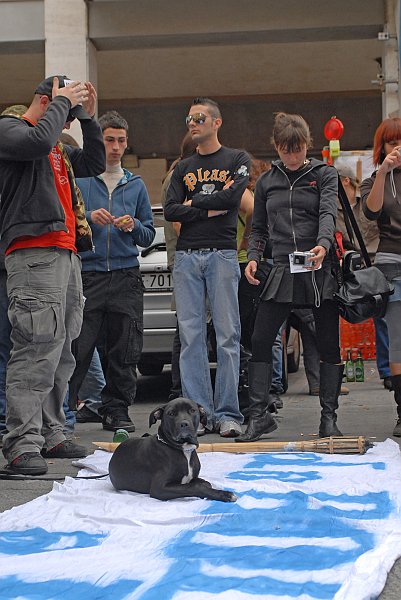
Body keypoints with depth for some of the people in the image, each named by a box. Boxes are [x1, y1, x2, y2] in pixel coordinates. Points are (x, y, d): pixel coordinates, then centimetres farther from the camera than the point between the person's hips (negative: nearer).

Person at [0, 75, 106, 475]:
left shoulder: (59, 151, 28)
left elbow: (94, 164, 31)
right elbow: (37, 141, -20)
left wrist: (88, 118, 22)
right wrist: (62, 102, -7)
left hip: (65, 254, 10)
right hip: (33, 254, -10)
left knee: (59, 354, 9)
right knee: (36, 352, -15)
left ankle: (49, 435, 15)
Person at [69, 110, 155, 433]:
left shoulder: (136, 185, 16)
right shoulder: (78, 179, 7)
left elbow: (149, 235, 16)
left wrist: (133, 227, -5)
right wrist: (88, 218, -13)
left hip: (126, 277, 3)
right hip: (87, 274, -3)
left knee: (125, 352, 2)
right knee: (77, 349, -8)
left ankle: (117, 410, 11)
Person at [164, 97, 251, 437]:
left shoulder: (238, 160, 10)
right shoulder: (183, 169, 20)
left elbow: (232, 195, -8)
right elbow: (170, 211, 7)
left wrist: (193, 202, 2)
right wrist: (210, 209, -4)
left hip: (222, 254, -3)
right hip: (187, 256, 4)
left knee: (227, 335, -6)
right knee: (191, 336, -1)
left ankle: (228, 414, -5)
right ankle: (199, 413, 2)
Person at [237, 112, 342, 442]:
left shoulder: (325, 174, 3)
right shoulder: (266, 181, 13)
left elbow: (328, 214, -12)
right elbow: (259, 227, 18)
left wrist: (322, 245, -32)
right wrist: (253, 258, -1)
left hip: (321, 269, -2)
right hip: (282, 270, 2)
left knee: (329, 344, 1)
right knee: (260, 341, -7)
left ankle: (329, 416, 10)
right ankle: (259, 415, 1)